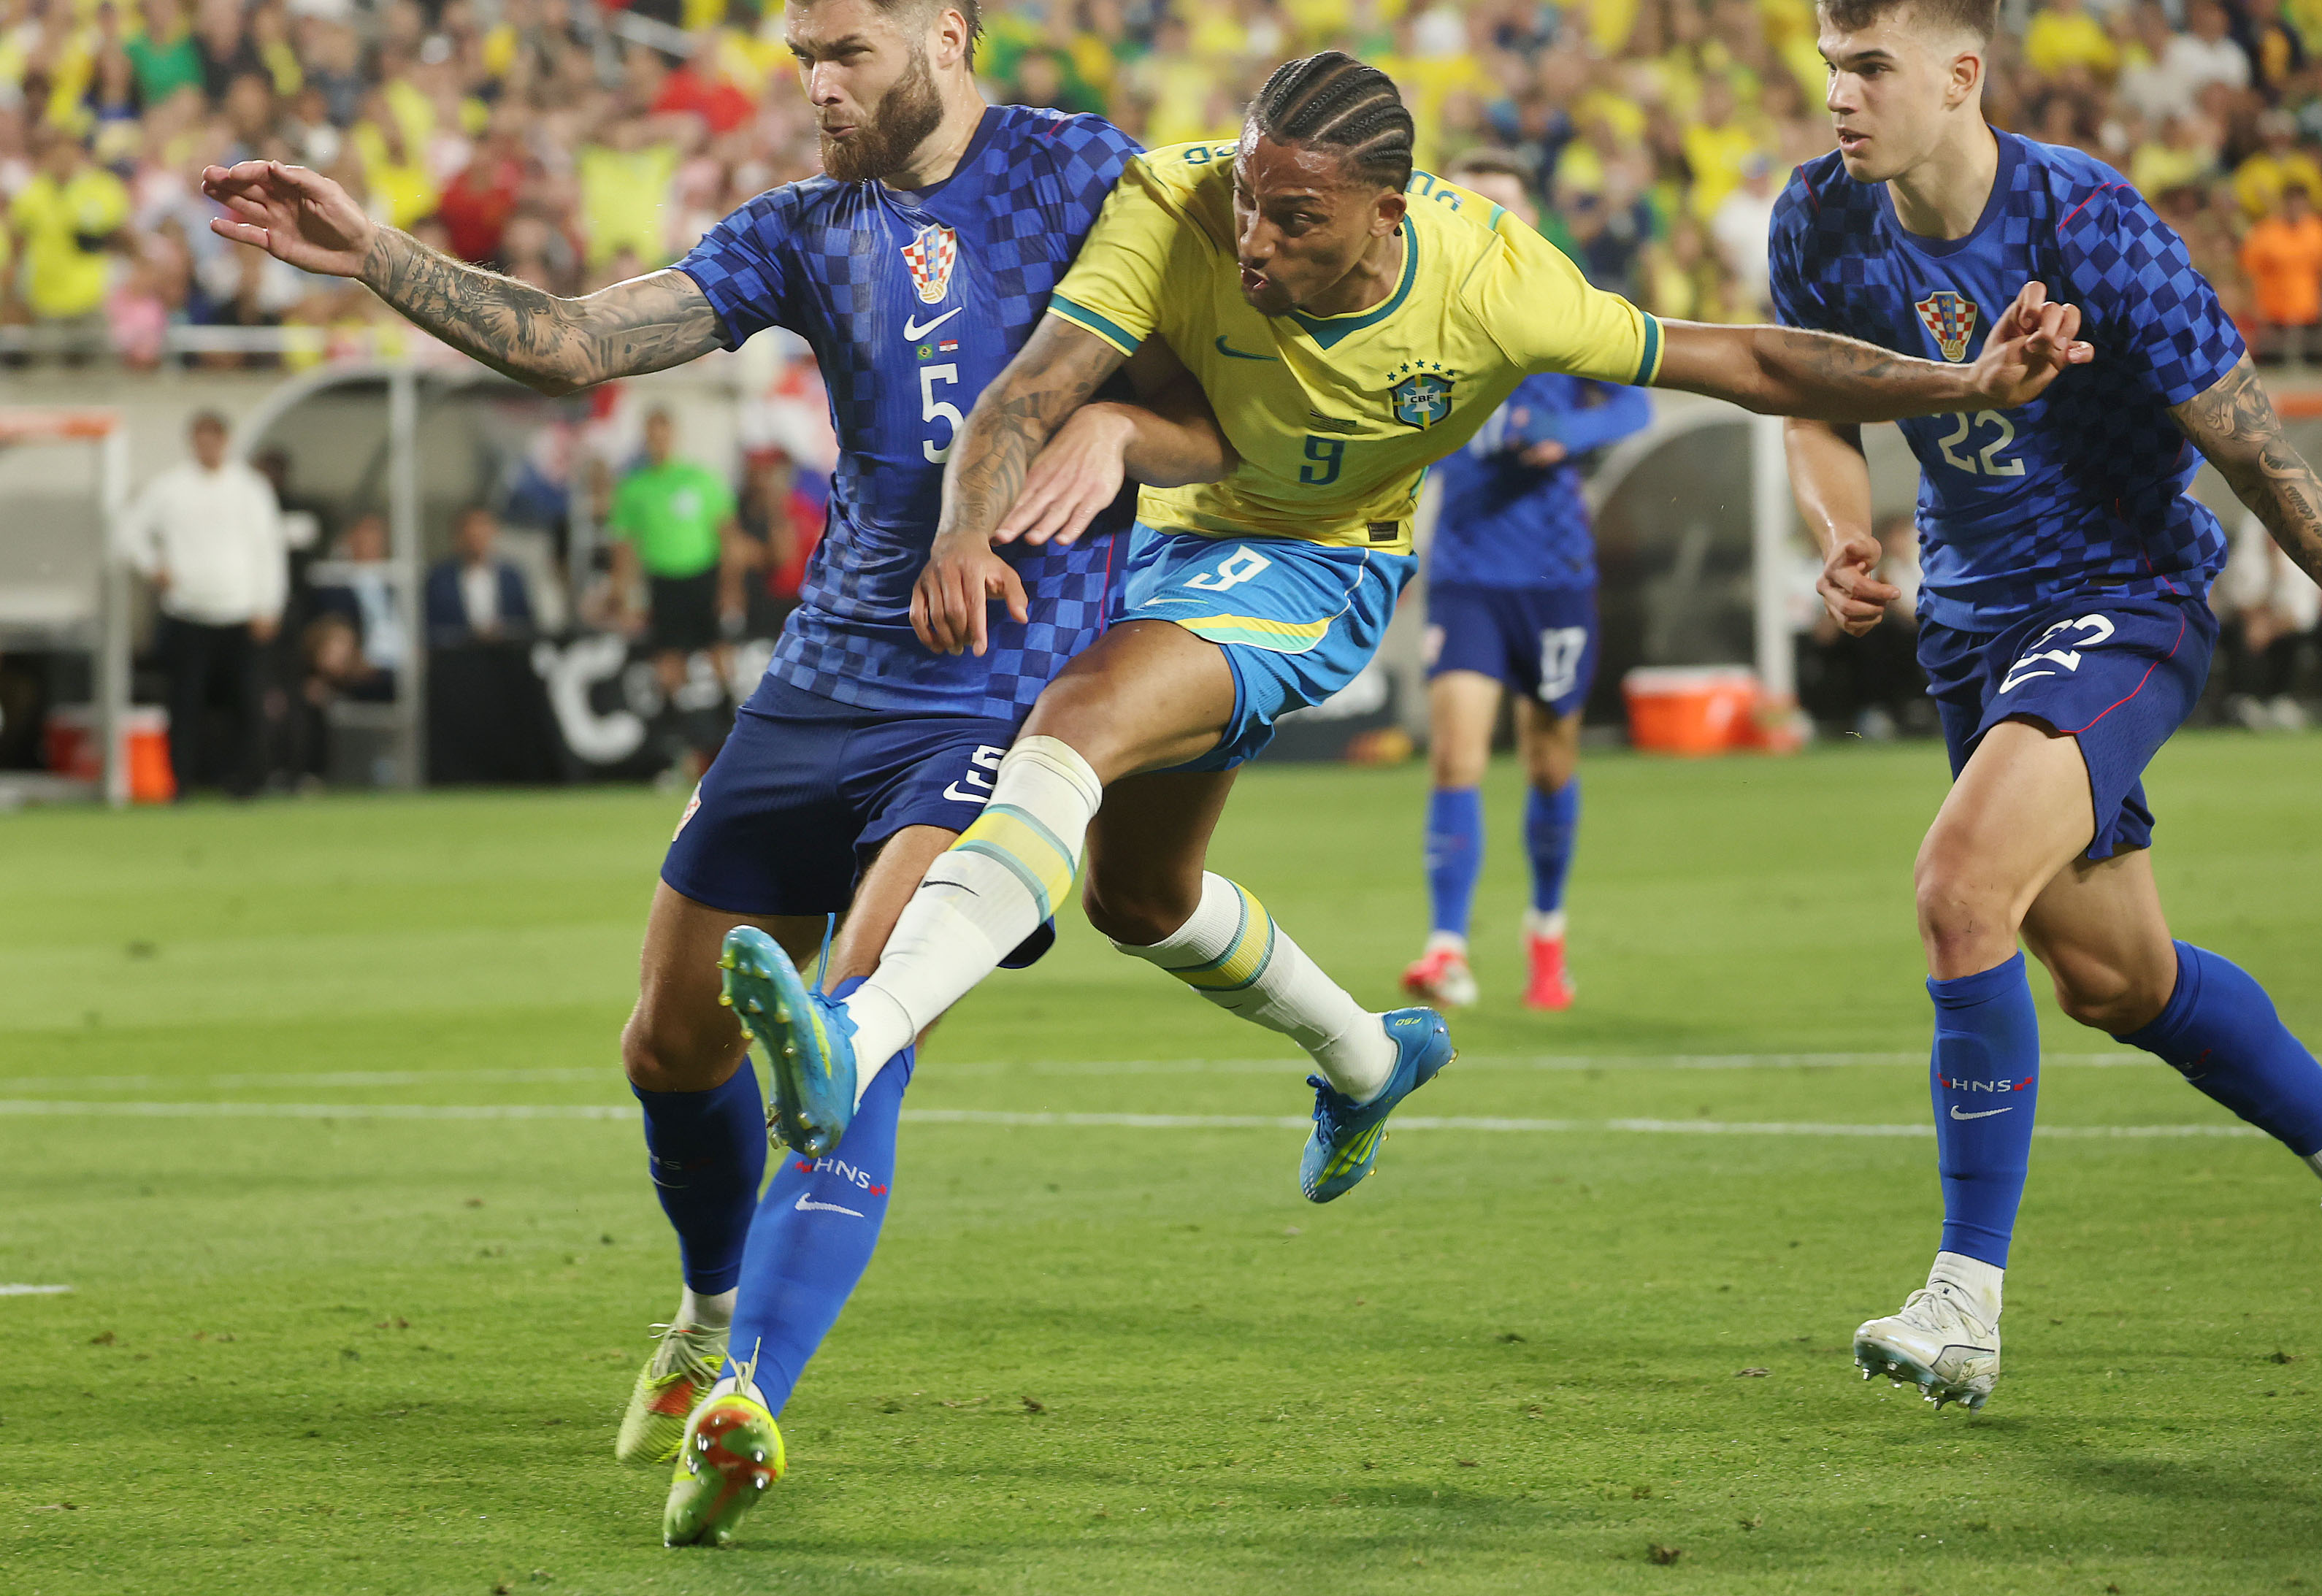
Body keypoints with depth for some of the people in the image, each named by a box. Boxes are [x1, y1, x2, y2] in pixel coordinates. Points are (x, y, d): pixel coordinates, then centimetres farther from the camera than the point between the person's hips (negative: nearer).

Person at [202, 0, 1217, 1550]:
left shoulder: (1081, 174, -2)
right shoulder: (806, 232, 10)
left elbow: (1223, 432, -4)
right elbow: (573, 343, 1)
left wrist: (1089, 424, -25)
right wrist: (373, 255, -9)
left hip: (1006, 697, -6)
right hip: (828, 676, 6)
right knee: (675, 1038, 12)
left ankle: (747, 1406, -31)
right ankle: (715, 1309, 40)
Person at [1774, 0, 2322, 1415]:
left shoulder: (2088, 225, -23)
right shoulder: (1822, 223, -7)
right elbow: (1823, 411, 11)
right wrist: (1848, 540, -9)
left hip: (2126, 597, -7)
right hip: (1975, 614, 7)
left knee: (1964, 883, -26)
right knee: (2110, 978, 15)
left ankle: (1968, 1303, -21)